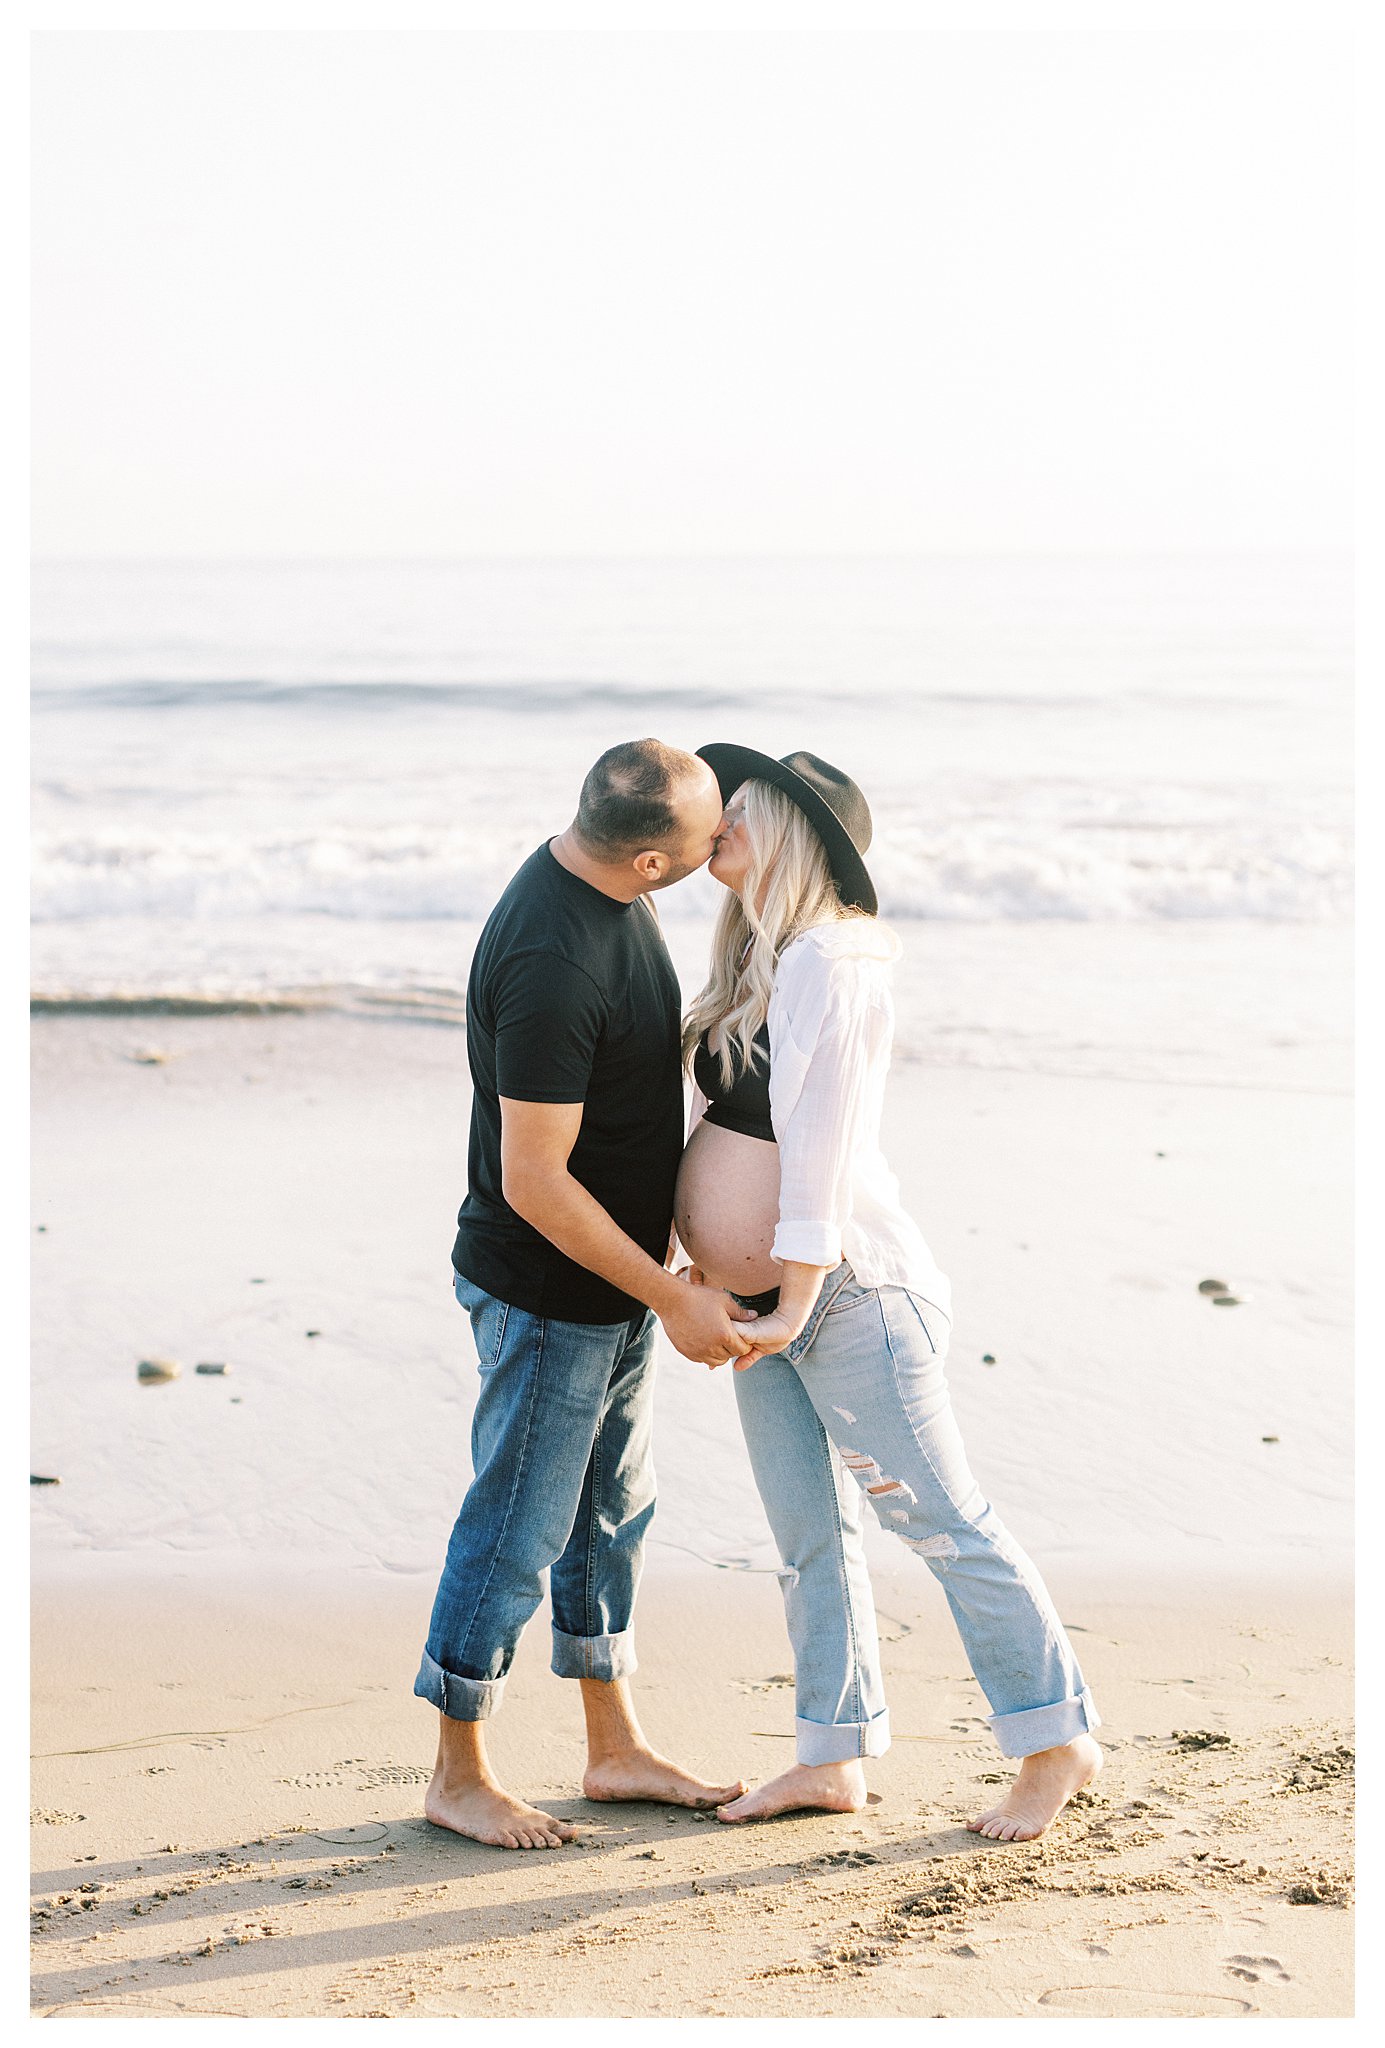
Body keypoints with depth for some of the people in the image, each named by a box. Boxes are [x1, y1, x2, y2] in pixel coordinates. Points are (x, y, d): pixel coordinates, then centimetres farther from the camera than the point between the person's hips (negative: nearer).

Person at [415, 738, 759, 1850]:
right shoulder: (551, 966, -30)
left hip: (618, 1279, 10)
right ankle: (459, 1777, 20)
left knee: (613, 1510, 19)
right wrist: (673, 1298, -20)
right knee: (519, 1530, 3)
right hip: (545, 1292, -10)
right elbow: (532, 1181, -26)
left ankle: (616, 1748, 33)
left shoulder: (606, 883, 0)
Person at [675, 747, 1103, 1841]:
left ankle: (1059, 1741, 10)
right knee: (809, 1531, 13)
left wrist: (798, 1298, -21)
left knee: (939, 1518, -1)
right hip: (769, 1301, 9)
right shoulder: (759, 955, 9)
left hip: (848, 1291, -9)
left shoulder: (829, 962, -19)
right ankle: (834, 1758, 22)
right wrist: (708, 1264, 18)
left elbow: (819, 1144, -22)